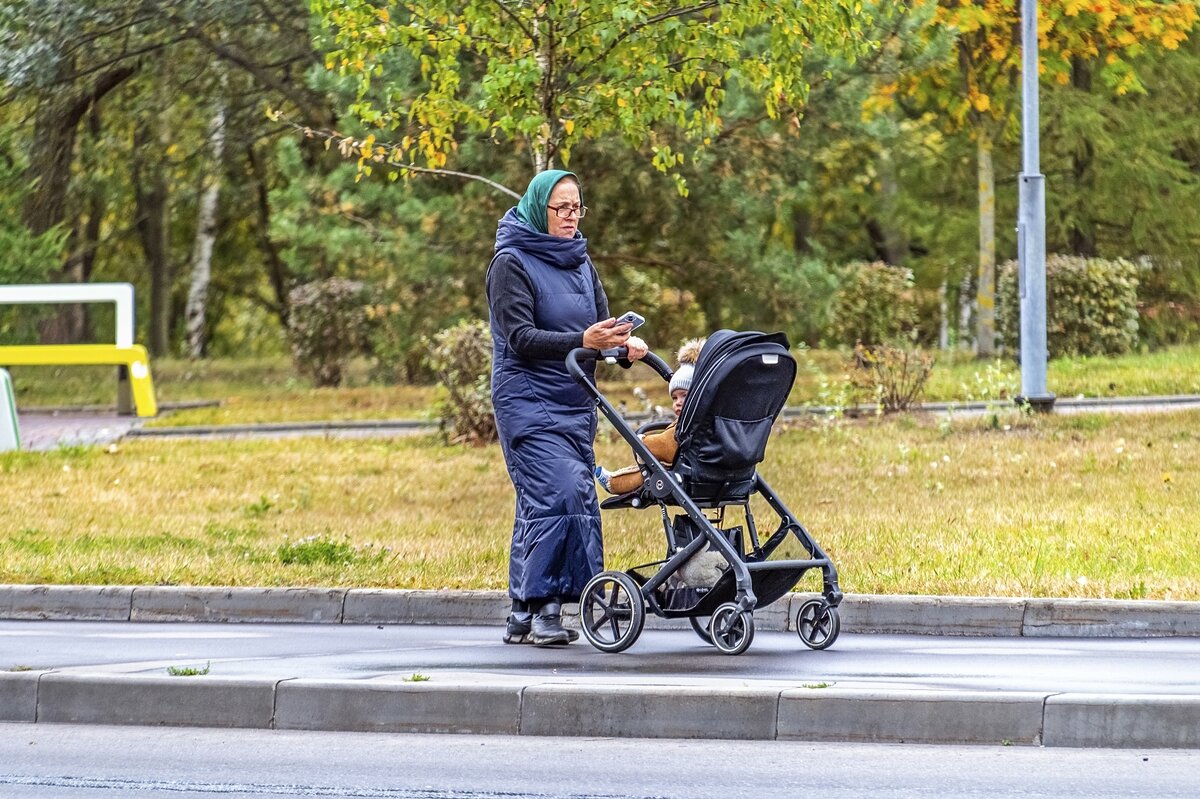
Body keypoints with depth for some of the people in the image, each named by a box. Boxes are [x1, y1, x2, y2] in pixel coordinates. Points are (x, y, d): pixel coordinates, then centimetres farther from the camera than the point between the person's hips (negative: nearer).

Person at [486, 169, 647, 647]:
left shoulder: (580, 263, 16)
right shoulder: (511, 263, -6)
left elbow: (601, 324, 13)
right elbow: (520, 339, -15)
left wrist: (626, 342, -10)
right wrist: (581, 340, -27)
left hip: (575, 403, 7)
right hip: (528, 403, -7)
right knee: (560, 491, -19)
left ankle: (524, 615, 7)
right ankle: (539, 608, -16)